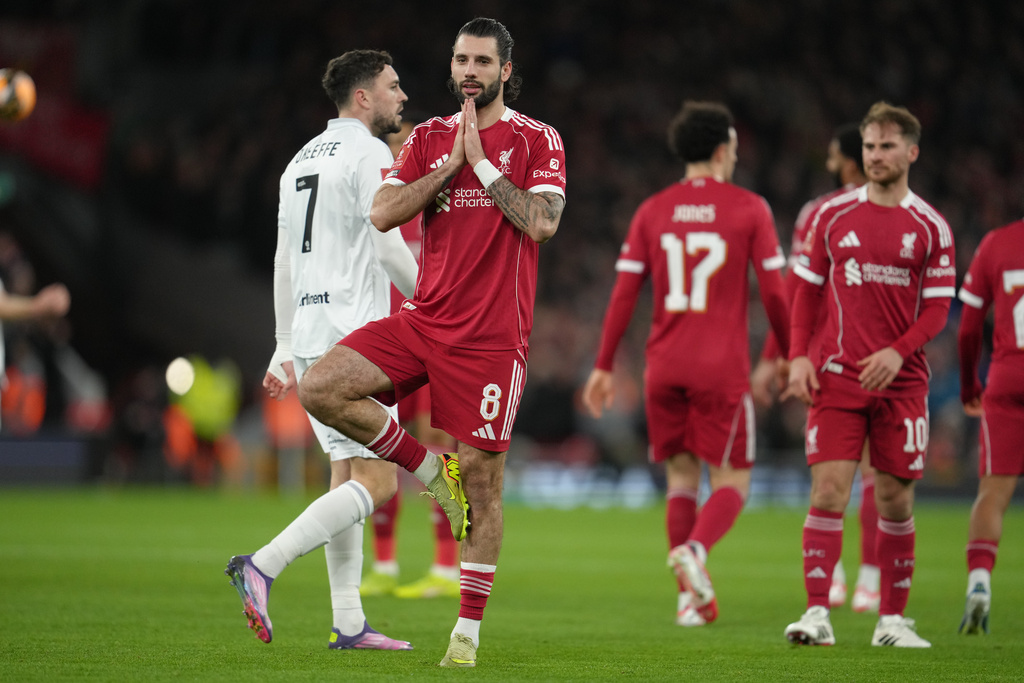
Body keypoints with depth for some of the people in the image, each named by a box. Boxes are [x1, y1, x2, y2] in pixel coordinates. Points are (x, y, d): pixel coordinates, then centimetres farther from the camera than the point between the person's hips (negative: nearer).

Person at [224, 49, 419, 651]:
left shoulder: (302, 160, 19)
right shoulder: (369, 155, -7)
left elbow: (285, 262, 21)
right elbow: (388, 246, -14)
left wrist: (286, 349, 24)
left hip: (311, 335, 9)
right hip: (354, 336, -9)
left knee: (348, 474, 12)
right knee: (375, 482, -9)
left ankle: (348, 623, 9)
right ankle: (262, 566, -21)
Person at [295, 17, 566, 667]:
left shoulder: (537, 139, 1)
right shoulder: (429, 138, 11)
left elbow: (543, 222, -14)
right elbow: (383, 213, -1)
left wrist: (481, 163, -11)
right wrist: (451, 163, -8)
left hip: (492, 337, -4)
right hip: (424, 320, 4)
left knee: (481, 480, -4)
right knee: (320, 388, -14)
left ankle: (468, 630, 6)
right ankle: (431, 470, 3)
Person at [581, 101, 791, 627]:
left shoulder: (652, 212, 7)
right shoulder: (748, 209, -1)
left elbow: (624, 293, 4)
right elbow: (774, 292, -3)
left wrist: (604, 366, 9)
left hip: (664, 366, 3)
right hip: (723, 367, -3)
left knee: (682, 477, 14)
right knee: (732, 481, 4)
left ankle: (691, 597, 9)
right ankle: (694, 549, -26)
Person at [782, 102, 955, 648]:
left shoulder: (930, 228, 3)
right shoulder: (832, 215, 6)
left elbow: (938, 308, 2)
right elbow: (808, 289, 11)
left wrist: (897, 352, -14)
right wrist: (799, 356, -1)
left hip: (901, 380, 0)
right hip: (837, 377, 0)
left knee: (896, 501, 4)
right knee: (828, 491, -11)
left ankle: (892, 619, 13)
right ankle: (817, 614, -13)